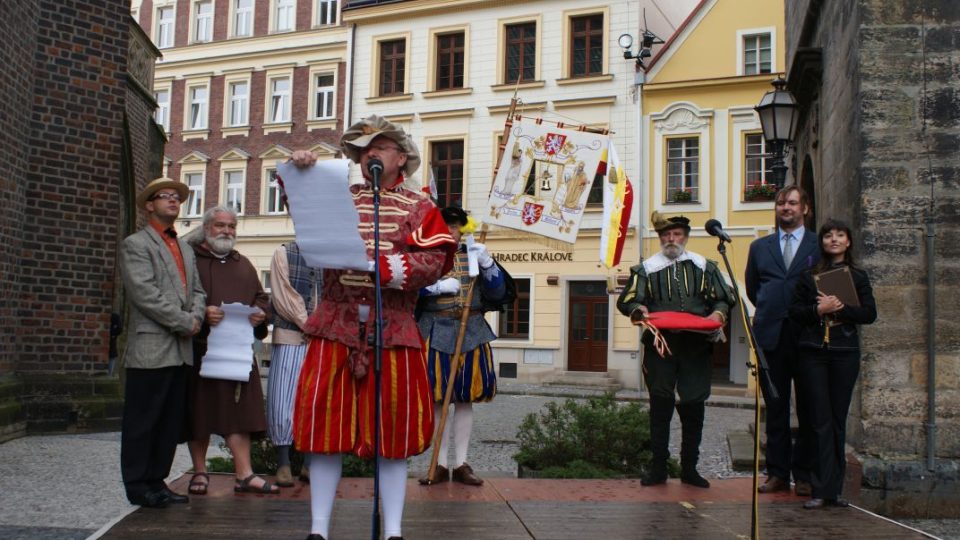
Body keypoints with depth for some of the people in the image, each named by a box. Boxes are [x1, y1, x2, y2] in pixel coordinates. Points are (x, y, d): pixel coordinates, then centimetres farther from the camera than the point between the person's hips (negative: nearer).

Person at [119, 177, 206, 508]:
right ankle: (138, 486, 9)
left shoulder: (185, 249, 22)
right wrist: (184, 322, -13)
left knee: (171, 423, 10)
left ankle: (156, 482, 18)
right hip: (151, 348, -7)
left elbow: (197, 290, 17)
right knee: (142, 422, 0)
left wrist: (196, 318, -4)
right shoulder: (135, 245, -2)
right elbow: (144, 293, -14)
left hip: (181, 350, 7)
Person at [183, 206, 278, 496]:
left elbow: (261, 297, 24)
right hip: (200, 346, -4)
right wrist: (200, 312, -18)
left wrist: (260, 313, 2)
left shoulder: (243, 265, 21)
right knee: (199, 409, 3)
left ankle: (244, 474, 1)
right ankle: (200, 472, 15)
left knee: (239, 408, 0)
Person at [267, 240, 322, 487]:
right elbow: (284, 296, -5)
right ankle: (283, 464, 8)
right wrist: (309, 325, -9)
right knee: (283, 399, -2)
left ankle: (310, 463, 13)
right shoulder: (284, 253, 4)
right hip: (290, 337, -2)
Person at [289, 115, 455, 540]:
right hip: (336, 326, 2)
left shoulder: (419, 207, 7)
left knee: (393, 430, 3)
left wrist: (380, 266, -17)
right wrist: (299, 170, -15)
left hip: (393, 331, -1)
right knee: (325, 424, 1)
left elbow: (434, 262, -6)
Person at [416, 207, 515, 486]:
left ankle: (462, 465, 13)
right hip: (435, 333, -2)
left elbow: (500, 291, 2)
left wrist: (487, 263, -13)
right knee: (437, 399, 1)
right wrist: (438, 287, -18)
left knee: (465, 399, 6)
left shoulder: (474, 256, 10)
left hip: (471, 334, 2)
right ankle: (440, 465, 10)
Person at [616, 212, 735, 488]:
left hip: (697, 347, 1)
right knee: (660, 405, 3)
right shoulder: (647, 269, 9)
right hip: (660, 346, -1)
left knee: (694, 406, 5)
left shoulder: (704, 267, 12)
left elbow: (724, 299, 12)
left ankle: (689, 468, 17)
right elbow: (626, 301, 4)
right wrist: (638, 310, -19)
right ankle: (658, 467, 12)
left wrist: (718, 313, -10)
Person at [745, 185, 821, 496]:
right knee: (775, 409, 6)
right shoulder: (759, 247, 15)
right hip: (771, 336, 3)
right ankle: (777, 473, 13)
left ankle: (804, 475, 11)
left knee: (808, 410, 3)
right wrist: (772, 310, 13)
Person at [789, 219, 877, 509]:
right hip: (812, 352, -1)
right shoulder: (808, 275, 8)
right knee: (821, 421, -4)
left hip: (845, 353, 1)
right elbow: (794, 311, 2)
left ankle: (832, 488, 11)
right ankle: (822, 489, -4)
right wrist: (818, 310, -15)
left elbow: (869, 313, 1)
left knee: (838, 421, 5)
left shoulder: (858, 277, 10)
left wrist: (840, 308, -13)